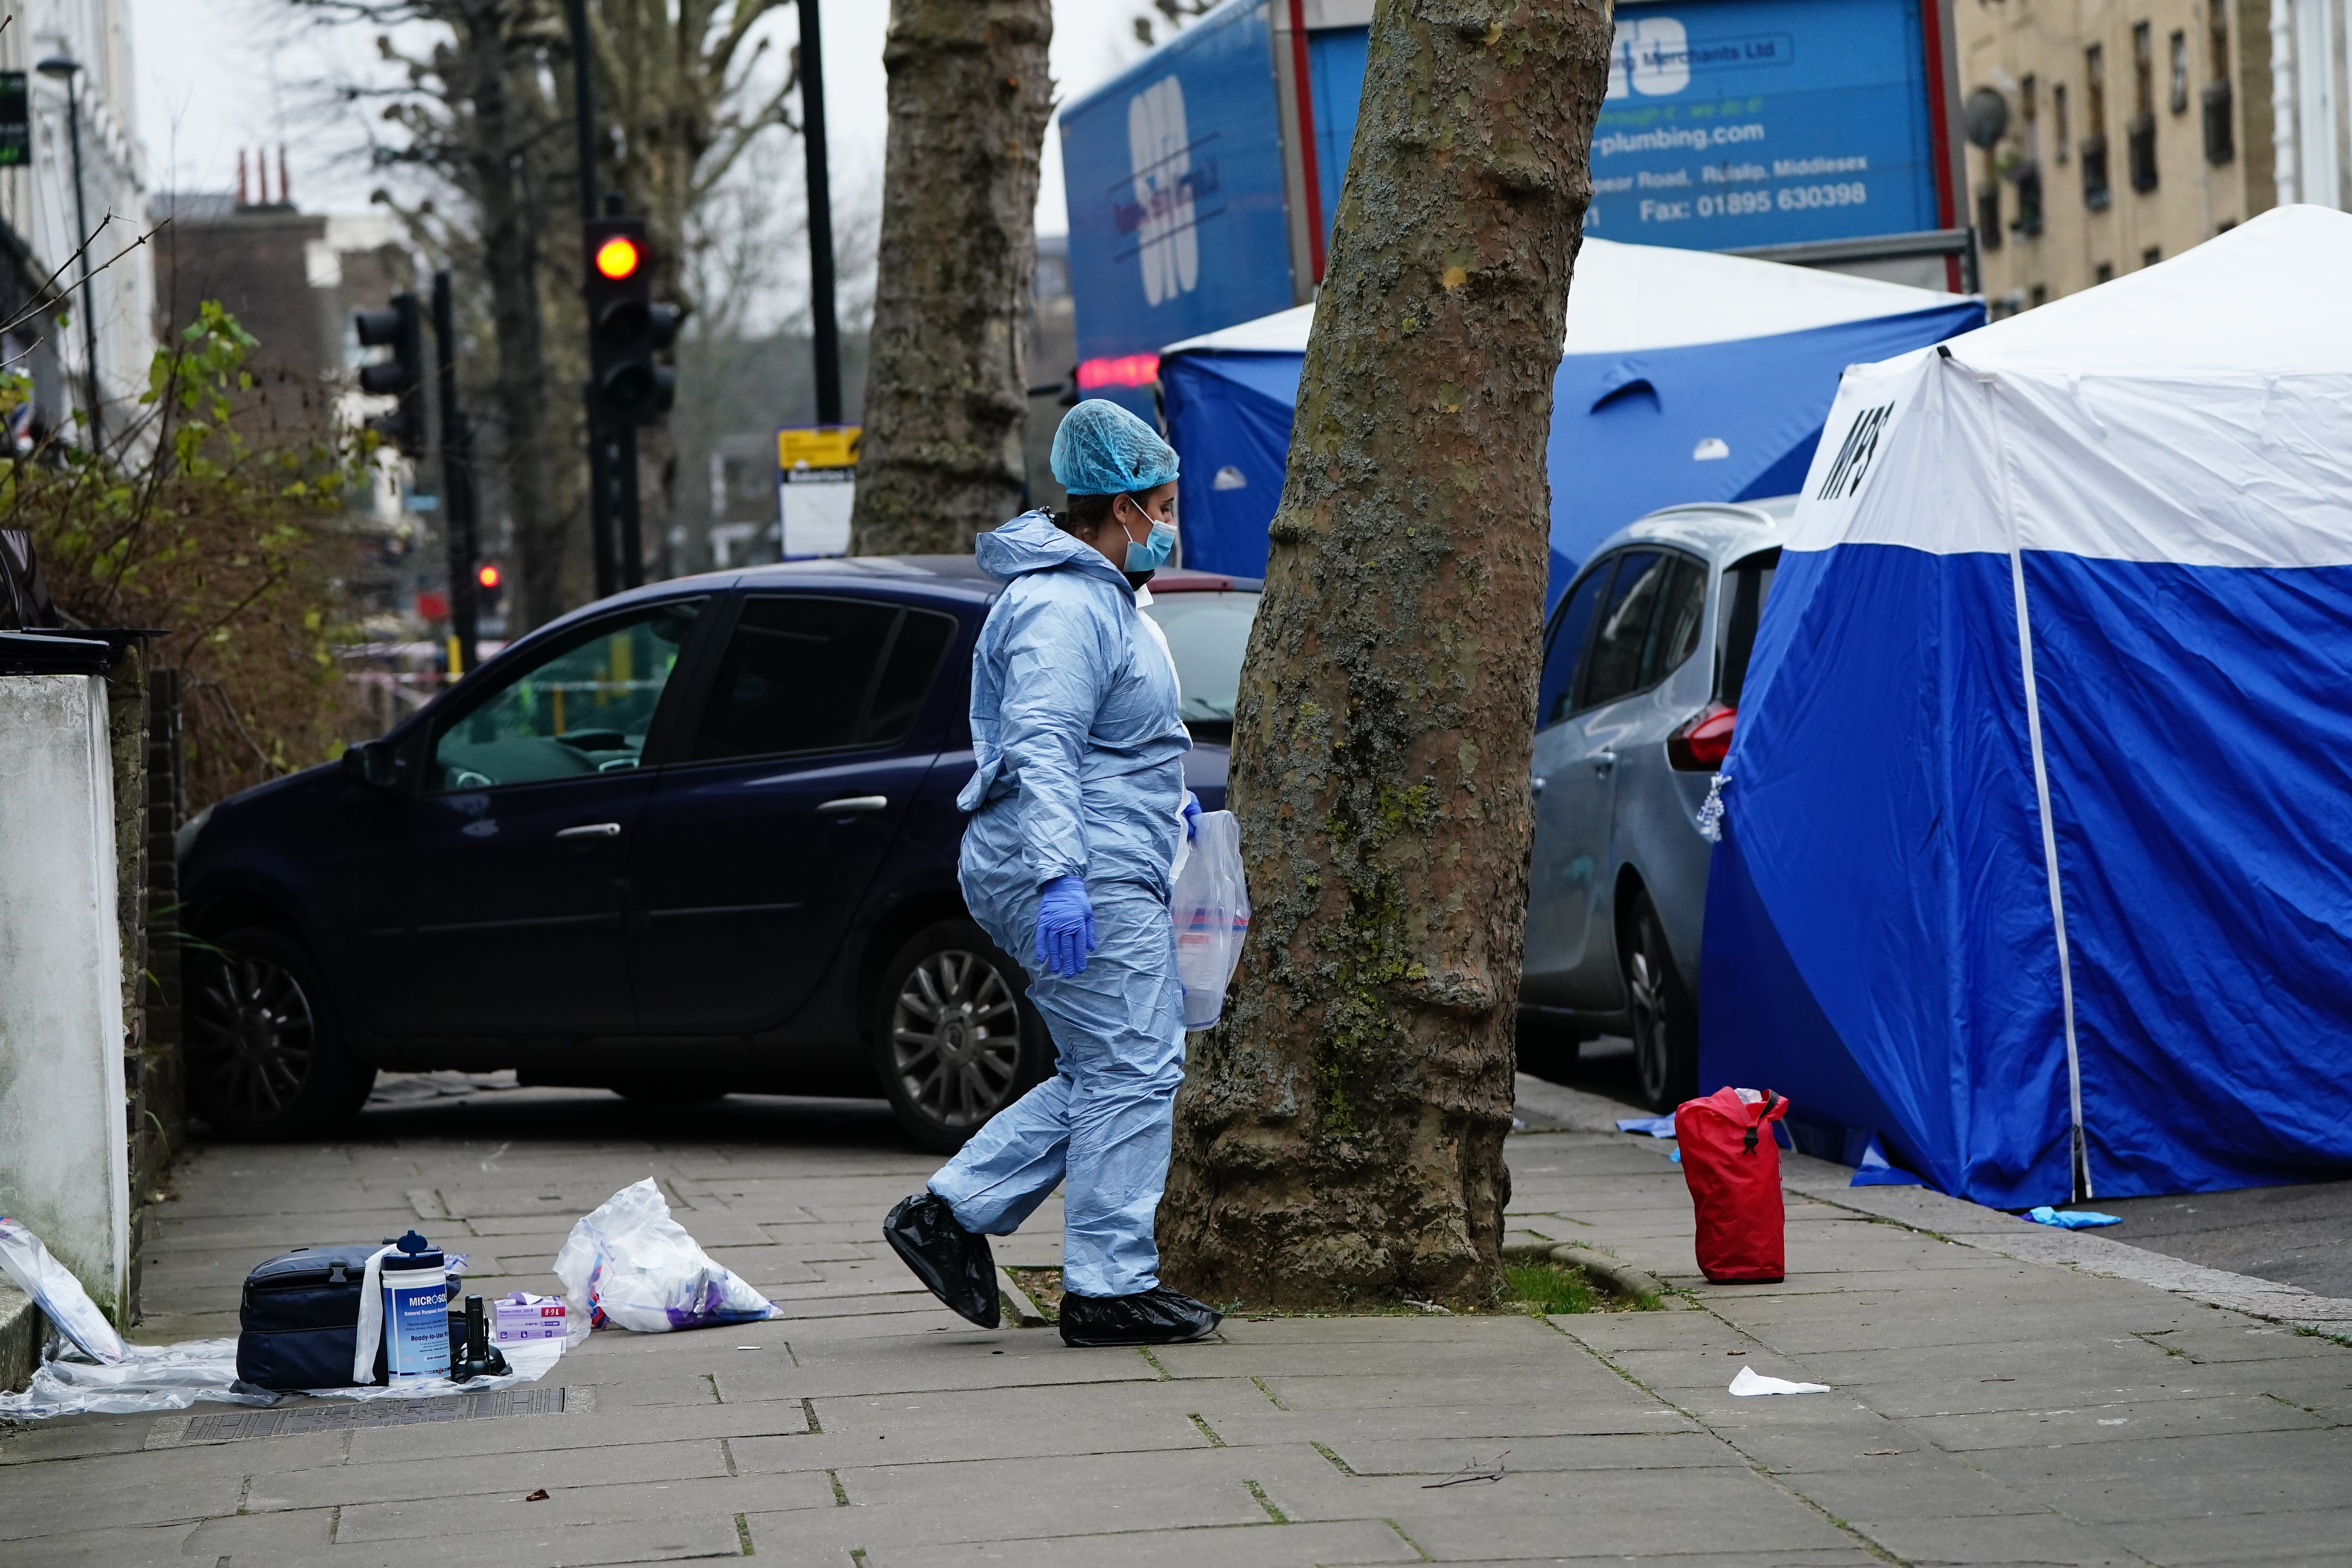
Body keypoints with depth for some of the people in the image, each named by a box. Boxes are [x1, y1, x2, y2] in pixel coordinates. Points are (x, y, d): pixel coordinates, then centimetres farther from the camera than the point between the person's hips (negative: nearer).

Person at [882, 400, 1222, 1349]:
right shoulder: (1064, 609, -16)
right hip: (1084, 882, -11)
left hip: (1097, 876, 11)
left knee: (1102, 1076, 13)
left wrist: (1170, 799, 34)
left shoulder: (1100, 597, 20)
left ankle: (952, 1214, 13)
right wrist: (1058, 876, -32)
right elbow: (1039, 746, -25)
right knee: (1133, 1073, -8)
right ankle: (1109, 1288, -5)